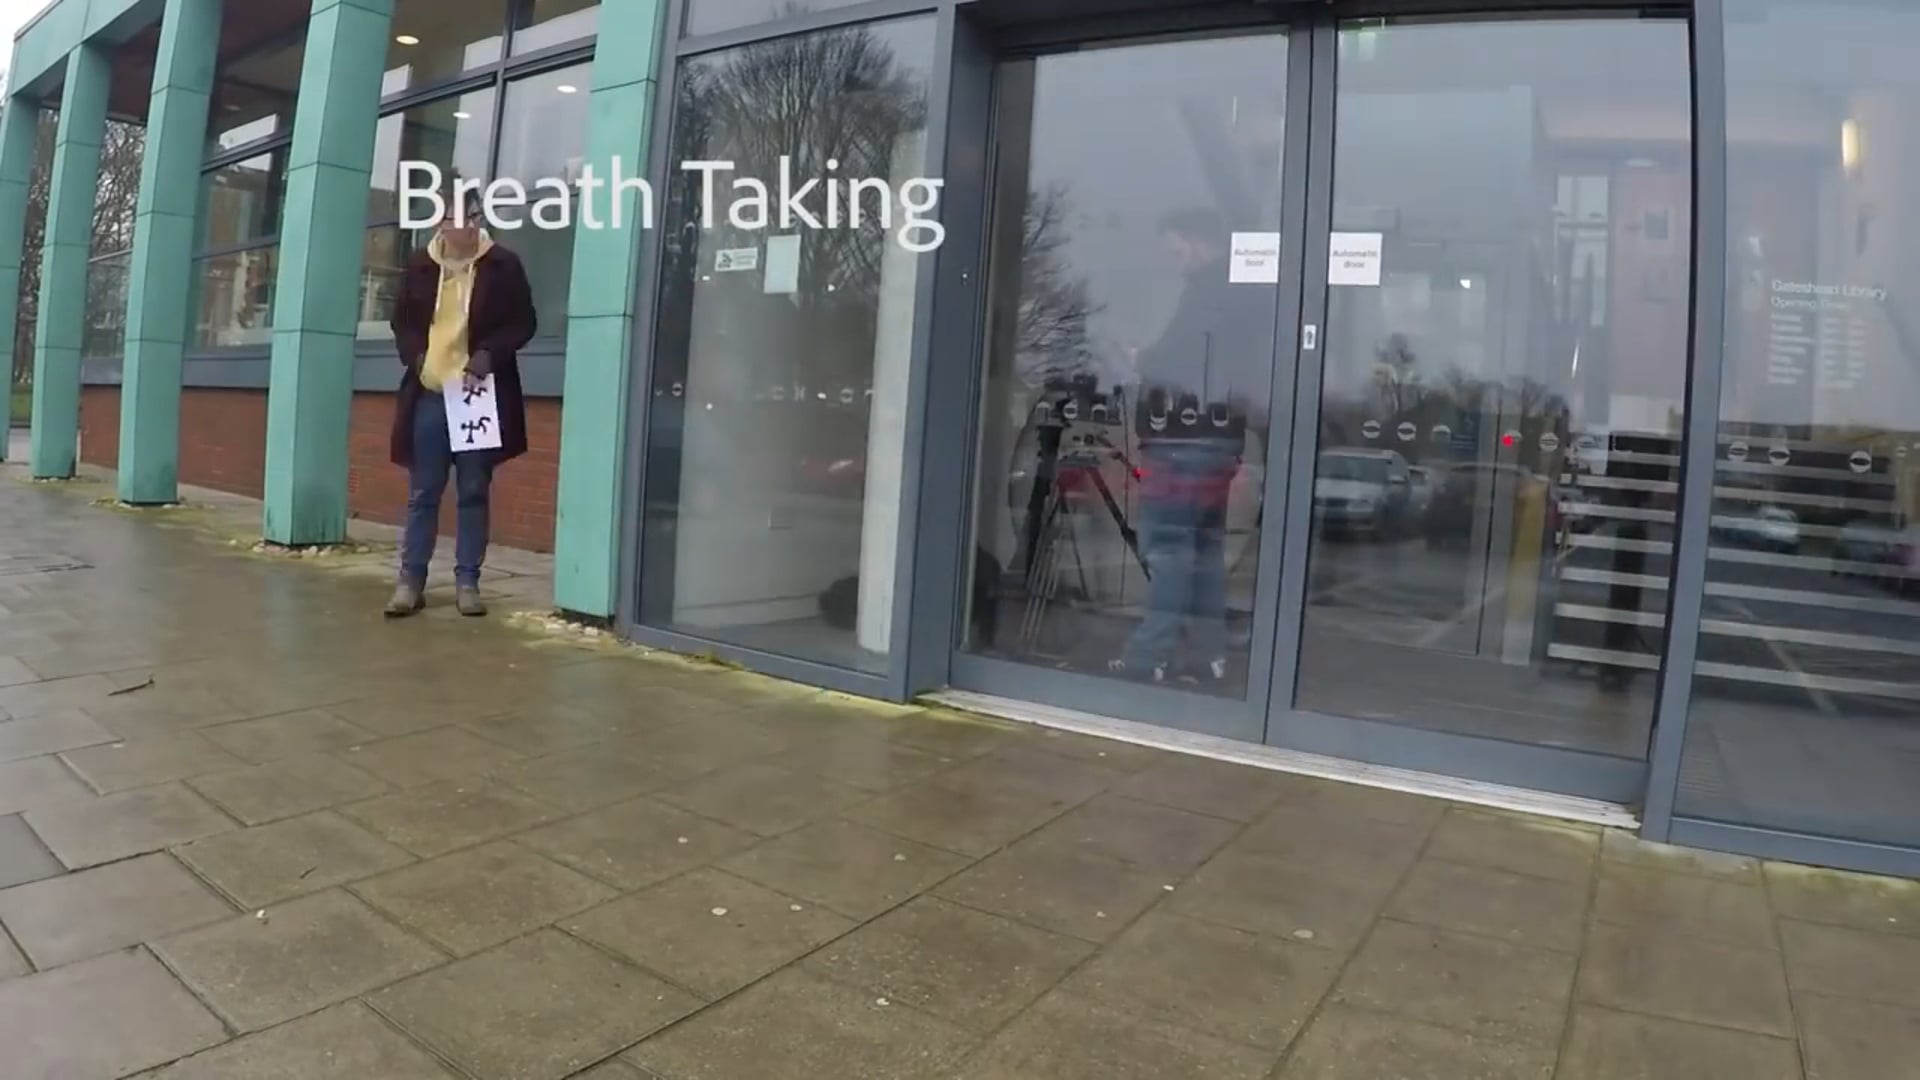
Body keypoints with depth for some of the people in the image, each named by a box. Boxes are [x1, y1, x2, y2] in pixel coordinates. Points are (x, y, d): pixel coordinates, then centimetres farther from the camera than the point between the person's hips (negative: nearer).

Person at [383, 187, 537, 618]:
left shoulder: (503, 266, 0)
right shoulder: (420, 266, 8)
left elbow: (523, 323, 0)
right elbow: (402, 321, 14)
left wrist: (489, 354, -15)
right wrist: (416, 358, -4)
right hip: (430, 393, 2)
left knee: (474, 492, 4)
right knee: (422, 493, 5)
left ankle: (467, 582, 12)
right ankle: (411, 580, 12)